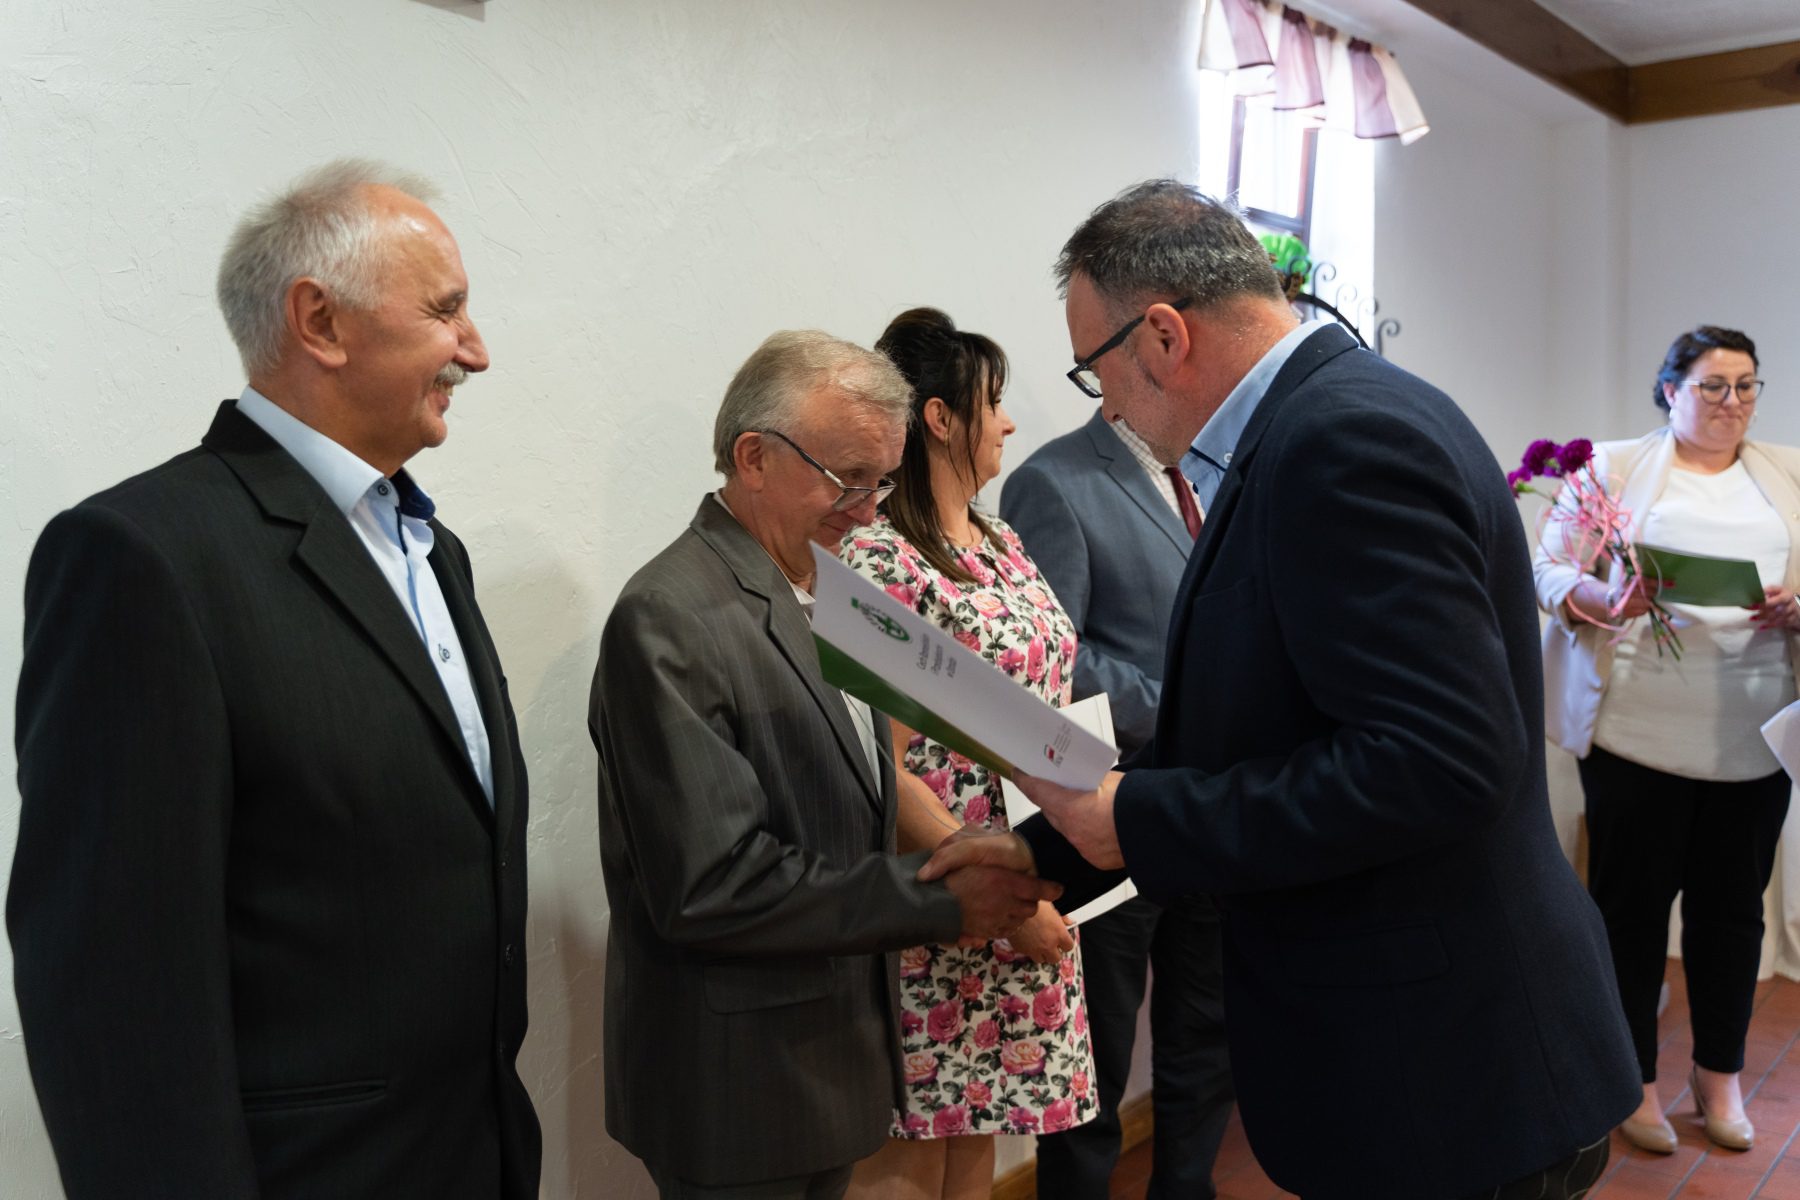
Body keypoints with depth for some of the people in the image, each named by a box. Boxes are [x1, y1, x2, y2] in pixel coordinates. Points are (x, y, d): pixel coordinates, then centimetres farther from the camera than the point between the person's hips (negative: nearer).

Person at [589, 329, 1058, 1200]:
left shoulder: (819, 589, 6)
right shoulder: (668, 621, -22)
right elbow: (712, 887, -25)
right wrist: (940, 902, -20)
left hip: (834, 1053, 8)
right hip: (736, 1084, -8)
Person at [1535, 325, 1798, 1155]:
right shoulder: (1617, 467, 5)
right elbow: (1548, 570, -2)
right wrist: (1606, 600, -21)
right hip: (1640, 725, -3)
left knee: (1732, 901, 11)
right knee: (1633, 899, 5)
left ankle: (1720, 1073, 28)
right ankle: (1633, 1077, 21)